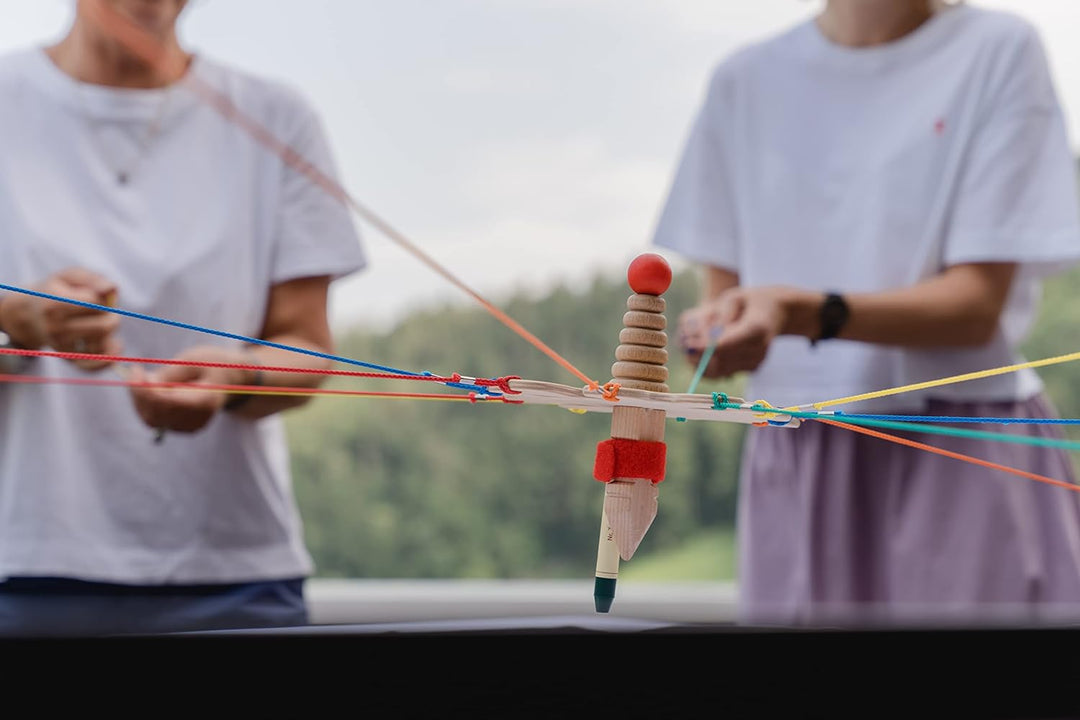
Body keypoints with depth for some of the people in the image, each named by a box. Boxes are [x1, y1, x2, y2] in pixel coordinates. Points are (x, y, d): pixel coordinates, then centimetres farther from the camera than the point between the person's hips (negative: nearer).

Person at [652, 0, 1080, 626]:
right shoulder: (746, 80, 9)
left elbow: (978, 303, -9)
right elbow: (723, 286, 10)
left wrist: (800, 312, -24)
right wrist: (711, 326, -15)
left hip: (969, 461, -3)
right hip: (799, 472, 3)